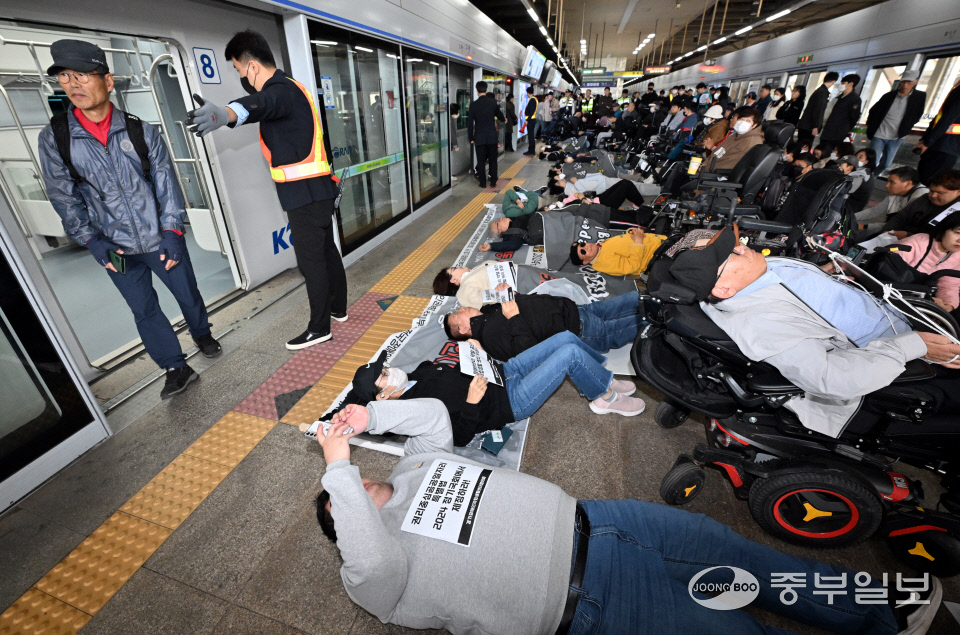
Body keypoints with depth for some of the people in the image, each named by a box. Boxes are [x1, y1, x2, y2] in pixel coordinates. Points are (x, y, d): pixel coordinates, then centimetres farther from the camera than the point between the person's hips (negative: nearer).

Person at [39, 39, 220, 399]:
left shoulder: (141, 131, -3)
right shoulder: (54, 138, -1)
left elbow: (166, 183, -4)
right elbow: (64, 197, 1)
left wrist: (171, 232, -10)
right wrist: (92, 242, -6)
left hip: (161, 239, -1)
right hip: (116, 248, 2)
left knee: (187, 294, 11)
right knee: (144, 310, 6)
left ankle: (202, 335, 40)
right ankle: (176, 369, 18)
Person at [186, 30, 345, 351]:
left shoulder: (280, 91, -16)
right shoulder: (288, 87, 19)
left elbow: (257, 106, -40)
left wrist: (225, 114, -59)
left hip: (305, 192, -10)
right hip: (317, 188, 10)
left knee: (310, 258, -4)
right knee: (326, 249, 16)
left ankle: (319, 327, 6)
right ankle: (338, 308, 30)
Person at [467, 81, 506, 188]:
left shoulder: (473, 104, -4)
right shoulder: (493, 102, -4)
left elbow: (470, 123, -1)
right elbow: (500, 116, 10)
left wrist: (471, 138, 7)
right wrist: (504, 119, 34)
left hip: (479, 137, 0)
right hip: (492, 137, 0)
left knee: (481, 161, 6)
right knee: (493, 160, 9)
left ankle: (482, 183, 8)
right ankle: (493, 182, 11)